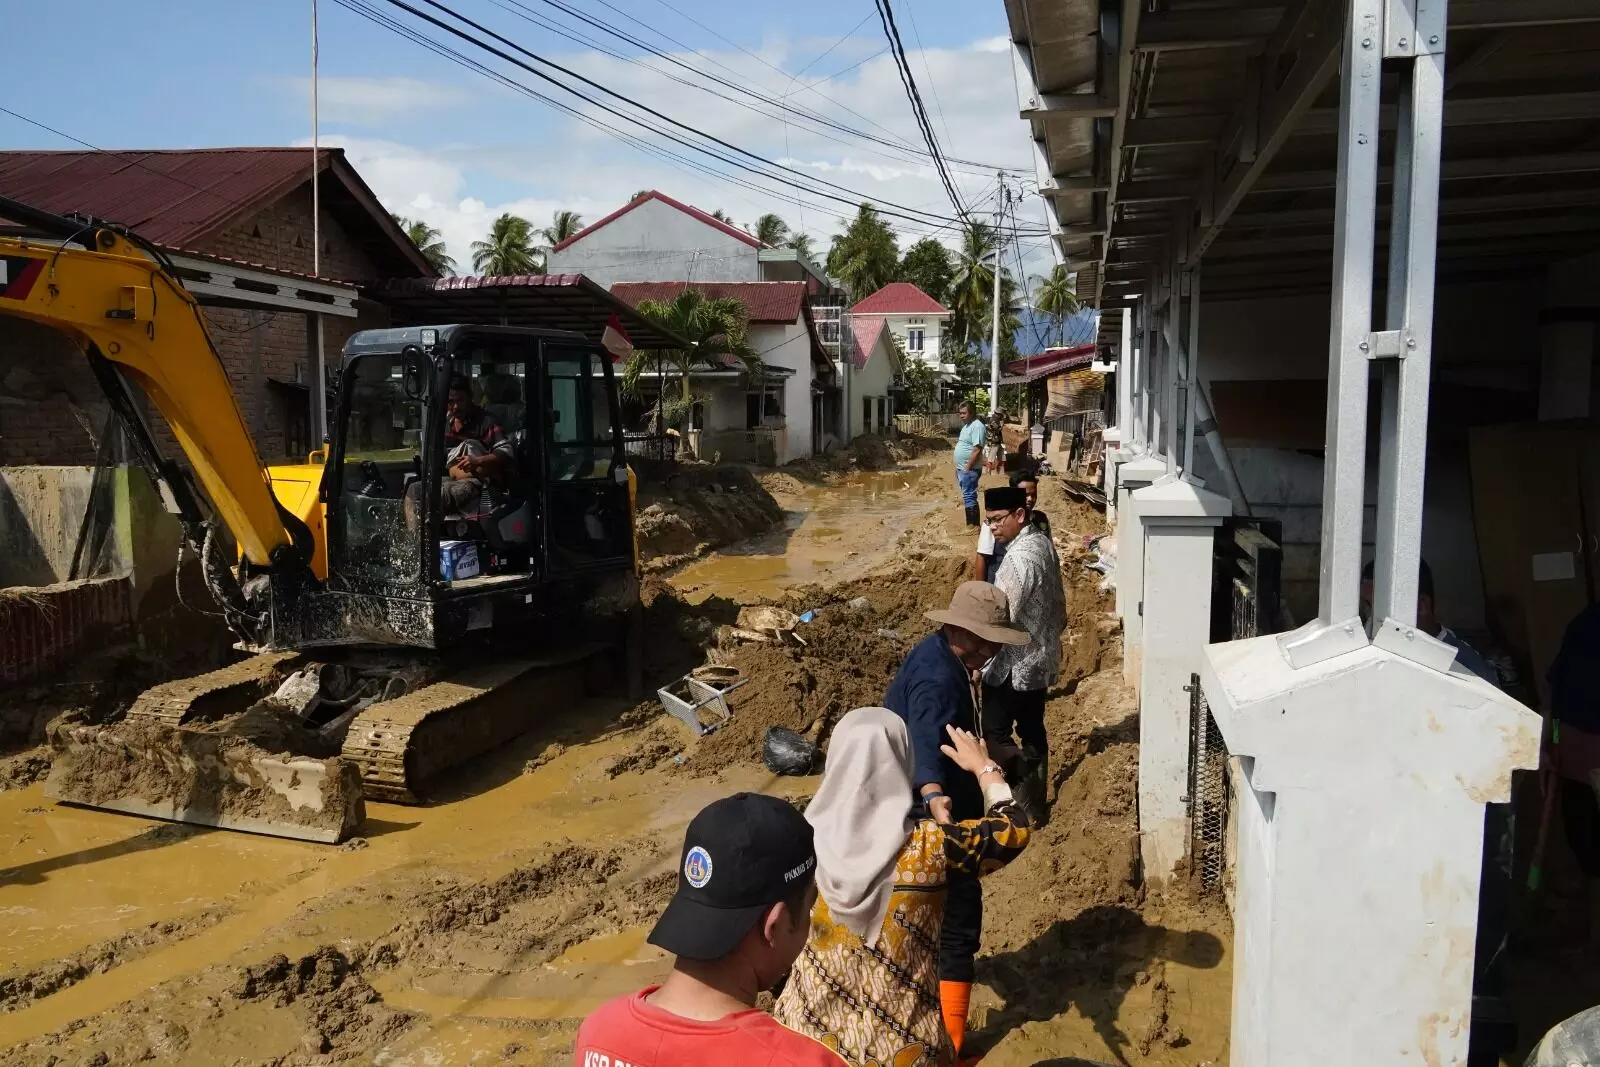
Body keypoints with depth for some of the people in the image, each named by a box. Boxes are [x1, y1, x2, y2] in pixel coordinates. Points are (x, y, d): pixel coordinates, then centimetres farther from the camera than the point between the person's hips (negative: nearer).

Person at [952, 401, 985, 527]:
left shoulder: (977, 426, -17)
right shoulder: (967, 426, 15)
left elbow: (977, 450, -23)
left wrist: (967, 468, -22)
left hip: (969, 470, -10)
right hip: (962, 469, 10)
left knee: (969, 498, -6)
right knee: (967, 497, 14)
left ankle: (973, 526, -1)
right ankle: (971, 525, 21)